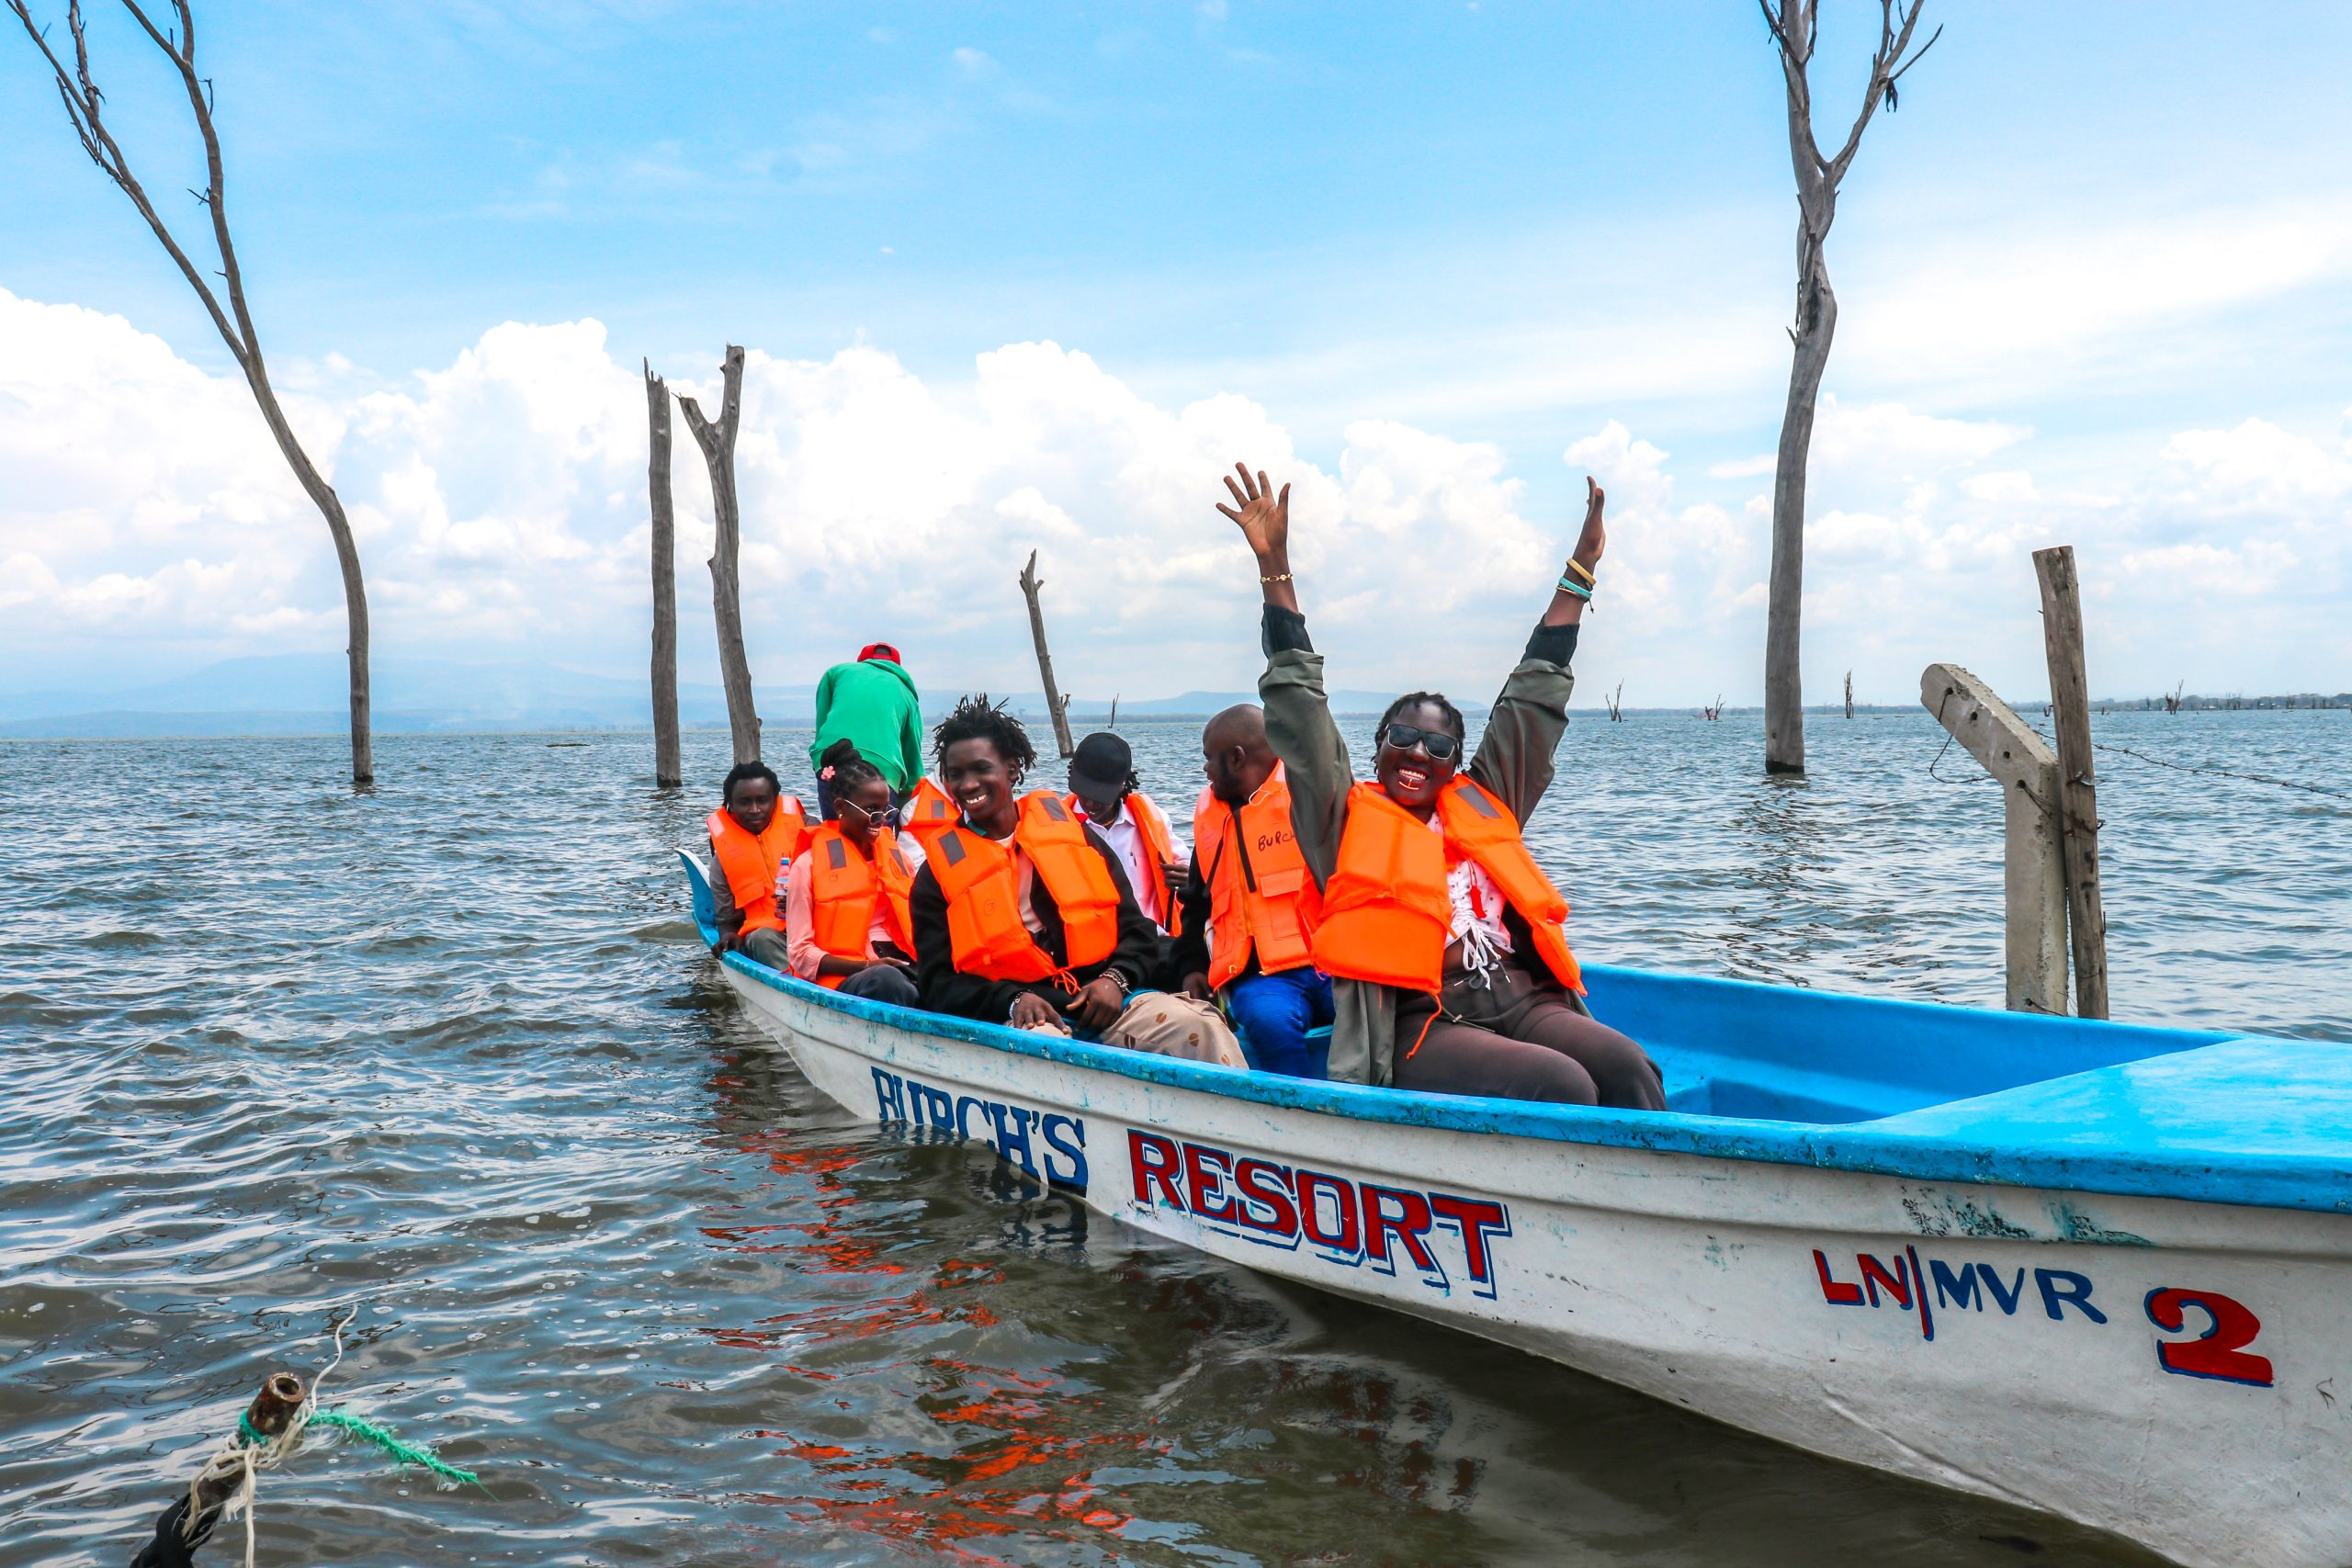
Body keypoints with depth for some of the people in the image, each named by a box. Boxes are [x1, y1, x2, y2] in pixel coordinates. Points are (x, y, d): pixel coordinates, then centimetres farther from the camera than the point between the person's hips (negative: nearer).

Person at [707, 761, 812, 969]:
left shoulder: (803, 827, 10)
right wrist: (729, 936, -9)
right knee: (762, 938, -34)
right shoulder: (724, 856, 12)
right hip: (764, 934, 0)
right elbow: (727, 919, 16)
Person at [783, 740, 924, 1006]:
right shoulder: (809, 864, 6)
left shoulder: (899, 857, 21)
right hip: (841, 980, -4)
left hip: (903, 968, 4)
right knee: (886, 979, -40)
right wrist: (865, 966, -14)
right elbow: (800, 954, 1)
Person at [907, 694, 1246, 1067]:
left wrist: (1115, 978, -7)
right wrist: (1012, 1001, -14)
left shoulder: (1070, 830, 16)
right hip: (1021, 1019, -2)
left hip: (1104, 998, 2)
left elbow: (1136, 928, 15)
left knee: (1199, 1028, -26)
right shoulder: (939, 873, 12)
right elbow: (938, 983, 5)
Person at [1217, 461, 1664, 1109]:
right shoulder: (1348, 820, 13)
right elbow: (1298, 705, 9)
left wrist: (1581, 569, 30)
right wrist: (1275, 568, 6)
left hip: (1522, 1002, 5)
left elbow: (1532, 700, 26)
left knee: (1626, 1067, -25)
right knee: (1564, 1087, -30)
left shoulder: (1481, 807, 23)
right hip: (1420, 1026, -5)